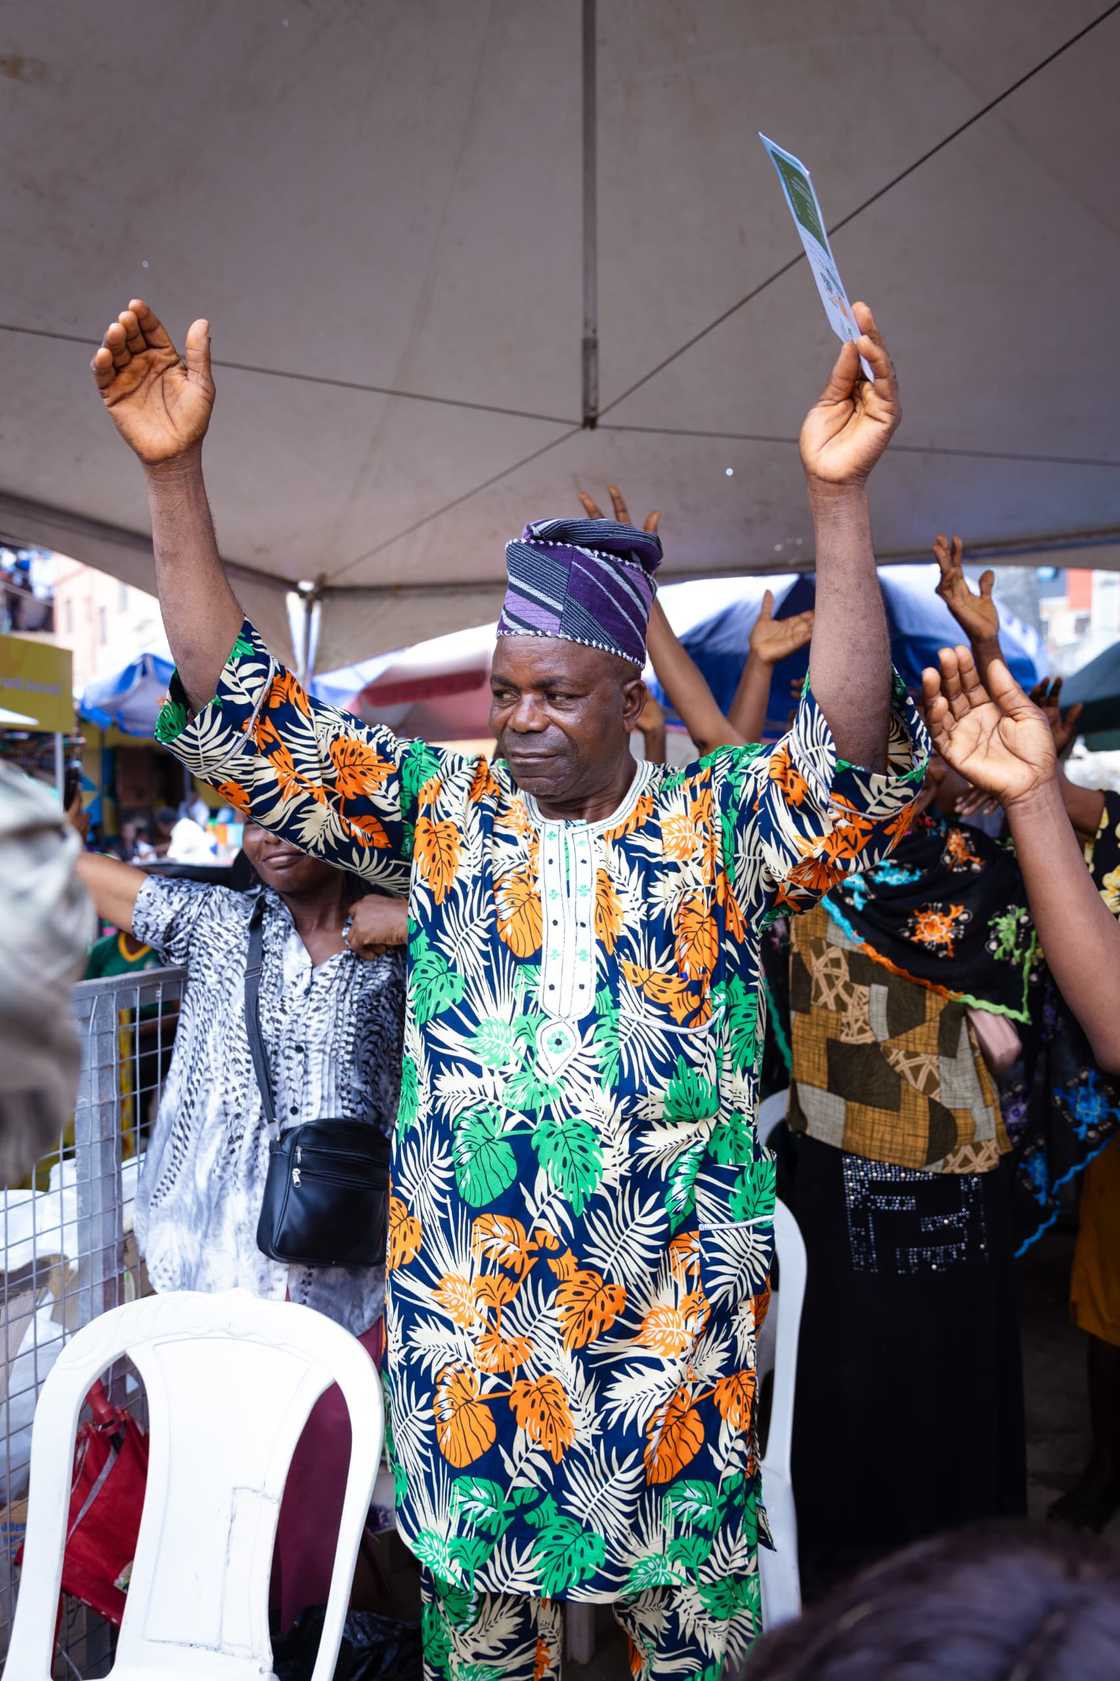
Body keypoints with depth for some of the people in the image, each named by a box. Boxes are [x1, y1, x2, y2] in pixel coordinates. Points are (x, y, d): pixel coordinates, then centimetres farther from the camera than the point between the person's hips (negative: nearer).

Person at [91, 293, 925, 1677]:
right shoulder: (439, 813, 0)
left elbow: (853, 764, -22)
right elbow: (246, 720, -5)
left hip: (678, 1327, -1)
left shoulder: (720, 826, -4)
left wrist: (837, 497, -33)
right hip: (463, 1320, 2)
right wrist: (174, 475, -14)